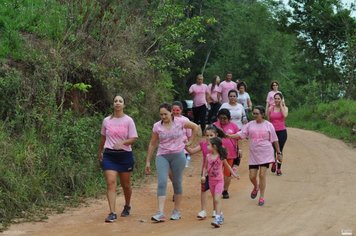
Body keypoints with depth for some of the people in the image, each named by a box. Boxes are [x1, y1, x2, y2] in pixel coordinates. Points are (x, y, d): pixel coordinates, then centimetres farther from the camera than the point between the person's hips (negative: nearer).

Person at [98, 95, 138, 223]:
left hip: (125, 155, -1)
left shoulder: (128, 120, -4)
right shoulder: (106, 121, 4)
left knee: (125, 184, 11)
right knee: (110, 183, -12)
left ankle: (127, 206, 38)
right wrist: (100, 152, 21)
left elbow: (133, 138, -7)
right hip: (109, 155, 1)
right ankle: (112, 213, -15)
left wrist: (122, 143, -24)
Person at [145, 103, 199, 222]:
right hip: (162, 156, 1)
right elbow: (152, 144, 7)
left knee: (177, 182, 7)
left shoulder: (180, 122, -4)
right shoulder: (157, 126, 0)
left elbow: (195, 127, 9)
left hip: (178, 155, -1)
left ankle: (177, 211, 20)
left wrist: (190, 141, 5)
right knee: (162, 182, -13)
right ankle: (160, 213, -18)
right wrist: (148, 161, 7)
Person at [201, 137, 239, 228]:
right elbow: (205, 167, 7)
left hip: (219, 180, -4)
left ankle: (218, 219, -18)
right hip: (211, 180, 4)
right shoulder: (208, 156, -1)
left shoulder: (221, 157, -9)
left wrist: (234, 174, 8)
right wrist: (203, 175, -8)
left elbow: (227, 166, 6)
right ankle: (220, 215, 30)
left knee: (217, 199, -15)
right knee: (215, 199, 14)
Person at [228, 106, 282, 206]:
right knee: (252, 176, 4)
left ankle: (262, 197, 7)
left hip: (265, 154, -3)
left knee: (262, 175, -7)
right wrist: (229, 136, -17)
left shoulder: (268, 125, -4)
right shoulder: (250, 124, 3)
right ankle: (256, 187, 39)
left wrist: (279, 153, 5)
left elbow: (274, 140, 2)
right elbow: (241, 134, -3)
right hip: (254, 154, 3)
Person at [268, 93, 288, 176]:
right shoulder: (271, 108, 6)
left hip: (282, 131, -1)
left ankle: (279, 168, 13)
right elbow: (269, 121, 11)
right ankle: (273, 163, 23)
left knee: (280, 150, 1)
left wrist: (281, 105, -13)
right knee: (272, 149, -8)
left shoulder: (284, 108, 2)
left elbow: (285, 115, -21)